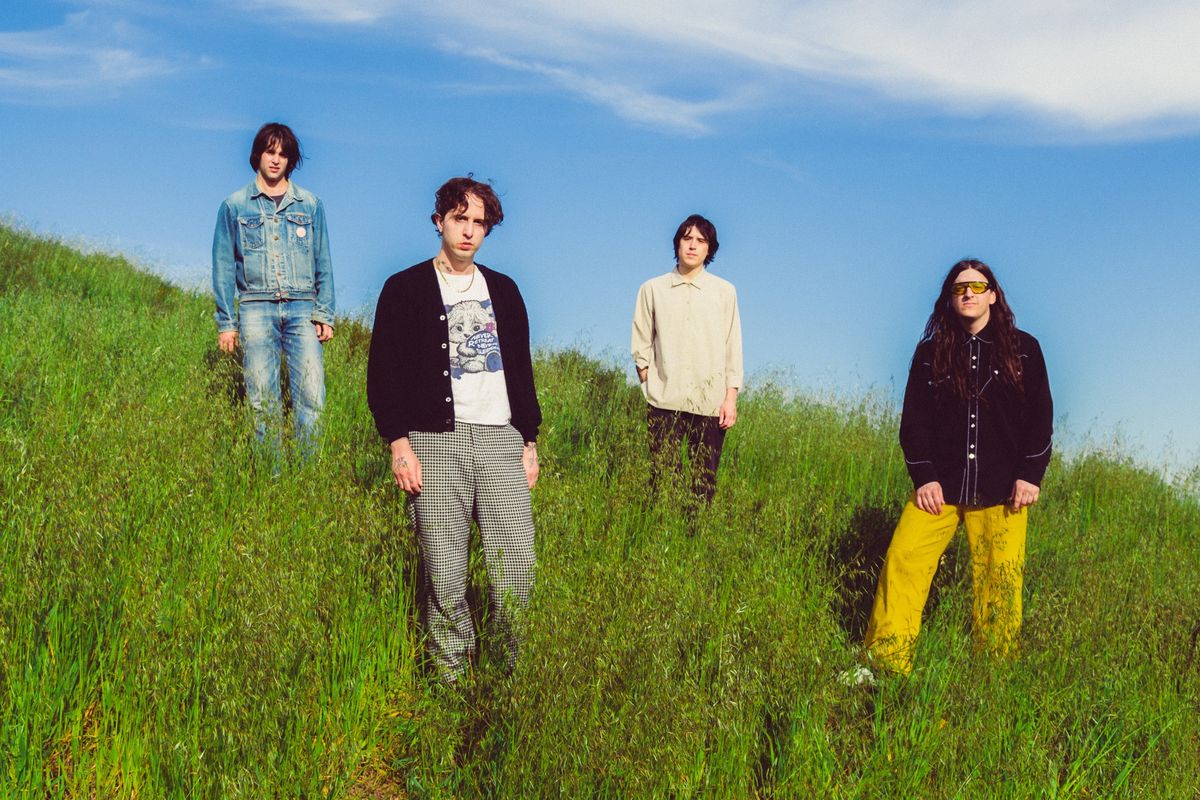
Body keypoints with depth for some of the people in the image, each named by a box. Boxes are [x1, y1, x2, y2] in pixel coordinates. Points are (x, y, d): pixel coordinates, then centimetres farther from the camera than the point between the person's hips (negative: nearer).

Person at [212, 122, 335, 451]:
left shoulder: (310, 204, 13)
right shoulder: (235, 205, 10)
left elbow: (323, 264, 13)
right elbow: (223, 267, 9)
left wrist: (324, 315, 4)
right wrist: (226, 323, 2)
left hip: (302, 309, 1)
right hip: (256, 309, 0)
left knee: (311, 398, -9)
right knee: (263, 401, -1)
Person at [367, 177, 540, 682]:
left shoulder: (504, 291, 18)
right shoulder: (405, 289, 6)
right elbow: (384, 372, 1)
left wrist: (530, 442, 15)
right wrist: (400, 445, -8)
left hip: (502, 440, 3)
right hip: (436, 441, -3)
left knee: (518, 570, -2)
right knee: (445, 577, -1)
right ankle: (451, 682, 11)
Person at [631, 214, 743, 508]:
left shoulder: (724, 291, 7)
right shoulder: (652, 289, 7)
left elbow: (733, 348, 6)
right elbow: (641, 344, 11)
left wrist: (731, 398, 1)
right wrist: (648, 383, 3)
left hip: (711, 403, 0)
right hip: (664, 401, 0)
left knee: (705, 480, 1)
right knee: (663, 476, -4)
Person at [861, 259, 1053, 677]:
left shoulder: (1023, 348, 6)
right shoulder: (931, 351, 8)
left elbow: (1040, 417, 6)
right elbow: (914, 419, 6)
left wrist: (1030, 476, -3)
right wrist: (924, 478, -3)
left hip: (1002, 489, -1)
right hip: (940, 485, 1)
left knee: (1000, 580, -1)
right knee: (903, 561, -11)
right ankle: (885, 664, -5)